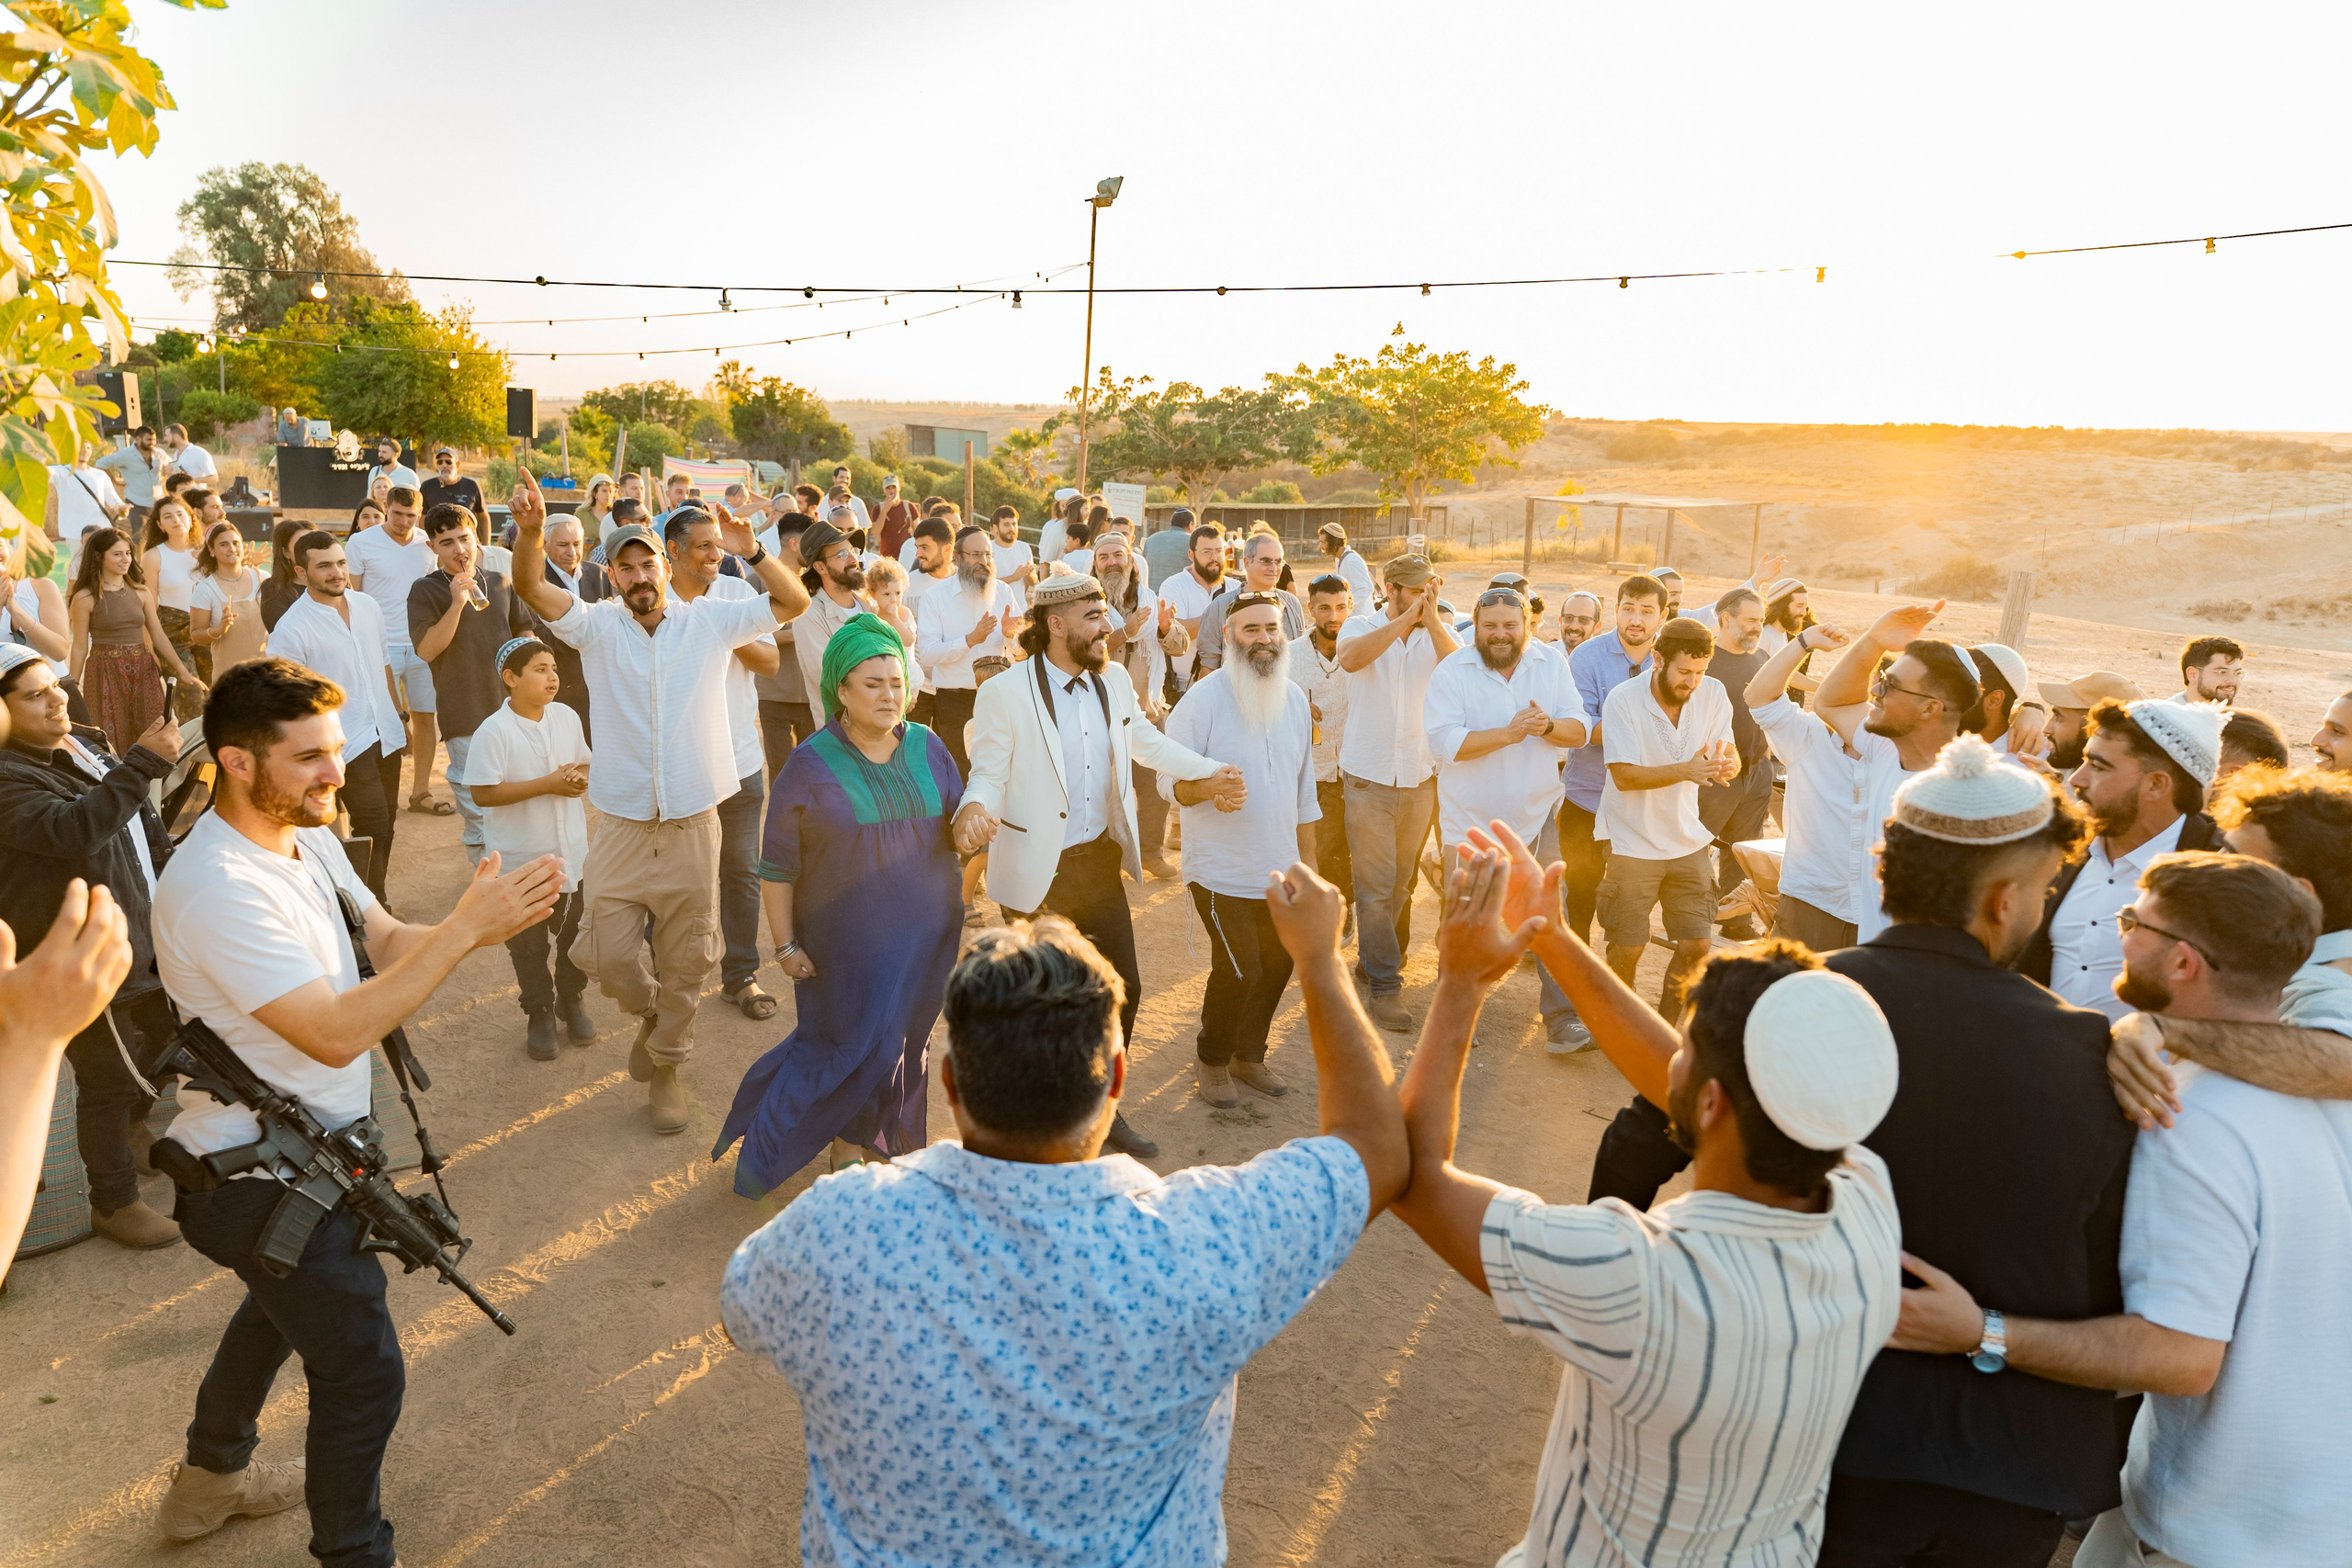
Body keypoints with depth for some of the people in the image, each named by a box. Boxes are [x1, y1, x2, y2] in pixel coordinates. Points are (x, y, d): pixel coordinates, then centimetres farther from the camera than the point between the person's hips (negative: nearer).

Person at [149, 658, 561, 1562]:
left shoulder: (306, 836, 0)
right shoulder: (219, 888, -30)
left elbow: (386, 944, -1)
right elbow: (336, 1033, -33)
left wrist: (475, 923, -20)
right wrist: (464, 929, -34)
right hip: (261, 1177, -10)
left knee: (280, 1309, 31)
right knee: (361, 1368, 0)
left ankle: (209, 1480, 54)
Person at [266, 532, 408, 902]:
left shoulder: (368, 605, 6)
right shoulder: (291, 628, -12)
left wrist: (400, 715, 20)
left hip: (386, 733, 6)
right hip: (346, 744, -6)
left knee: (386, 823, 12)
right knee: (372, 827, -9)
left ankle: (376, 901, 27)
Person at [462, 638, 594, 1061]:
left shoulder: (567, 717, 0)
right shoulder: (493, 732, -18)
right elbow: (483, 792, -21)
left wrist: (581, 777, -11)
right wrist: (548, 784, -23)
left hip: (572, 854, 5)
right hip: (520, 861, -5)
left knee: (575, 933, 16)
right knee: (528, 945, 9)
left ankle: (572, 1000, 36)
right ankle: (539, 1015, 24)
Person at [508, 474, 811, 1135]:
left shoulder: (710, 620, -1)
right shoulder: (597, 625, -2)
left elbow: (794, 601, -3)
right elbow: (531, 588, -17)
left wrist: (751, 552, -20)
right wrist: (531, 531, -38)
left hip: (693, 825, 0)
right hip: (622, 825, 0)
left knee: (685, 963, 11)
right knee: (605, 956, -1)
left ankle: (665, 1067, 33)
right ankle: (649, 1010, 34)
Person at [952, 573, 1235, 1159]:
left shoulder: (1114, 681, 2)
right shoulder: (1005, 696, -16)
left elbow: (1145, 741, 19)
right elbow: (987, 775, -11)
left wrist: (1210, 770, 10)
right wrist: (975, 808, -34)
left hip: (1101, 862, 6)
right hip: (1038, 872, -6)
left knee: (1122, 989, 13)